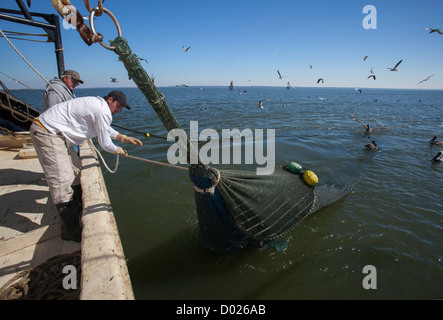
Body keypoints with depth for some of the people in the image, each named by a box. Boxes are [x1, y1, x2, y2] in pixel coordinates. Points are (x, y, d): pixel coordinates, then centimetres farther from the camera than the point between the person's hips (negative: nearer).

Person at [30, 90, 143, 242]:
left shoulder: (97, 104, 13)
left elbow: (105, 129, 29)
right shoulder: (103, 112, -18)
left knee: (72, 176, 17)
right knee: (61, 181, -12)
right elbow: (105, 144, -11)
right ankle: (71, 232, -7)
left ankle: (78, 210, 34)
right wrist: (118, 150, 8)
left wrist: (124, 138, 26)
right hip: (46, 132, -11)